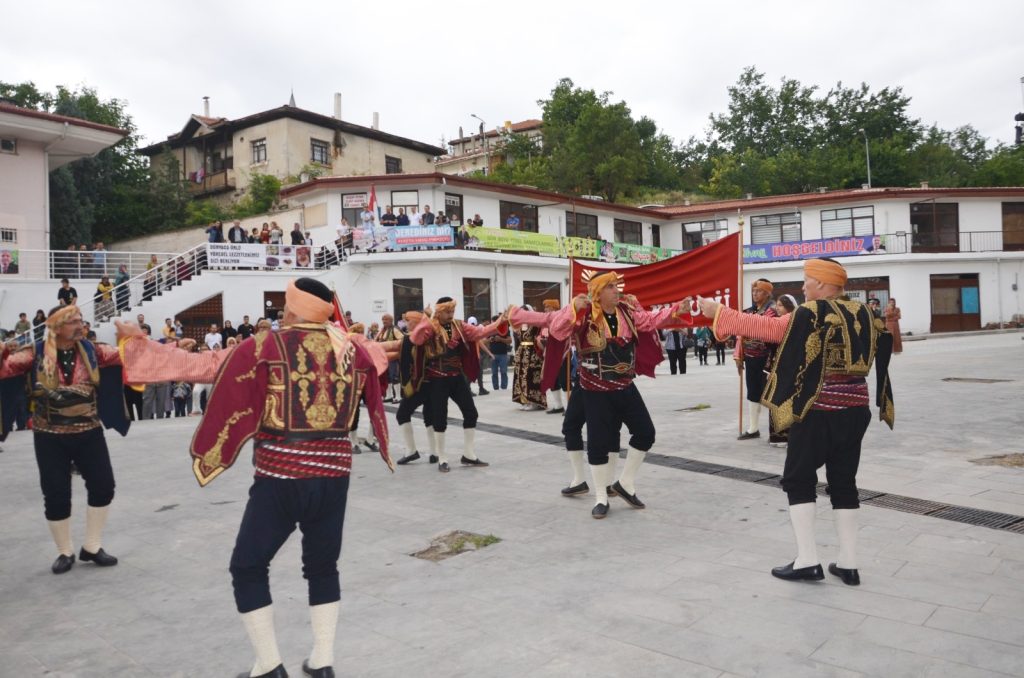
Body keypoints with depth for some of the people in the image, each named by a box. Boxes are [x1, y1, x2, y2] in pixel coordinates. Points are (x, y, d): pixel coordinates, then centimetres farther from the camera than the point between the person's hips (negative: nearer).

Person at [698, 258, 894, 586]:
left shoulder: (812, 314, -13)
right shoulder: (863, 314, 8)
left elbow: (762, 327, -14)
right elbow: (882, 344, 22)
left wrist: (718, 312, -8)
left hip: (819, 410, -6)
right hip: (855, 409, 7)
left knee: (799, 479, 5)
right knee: (843, 482, 13)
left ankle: (807, 561, 3)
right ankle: (848, 563, 16)